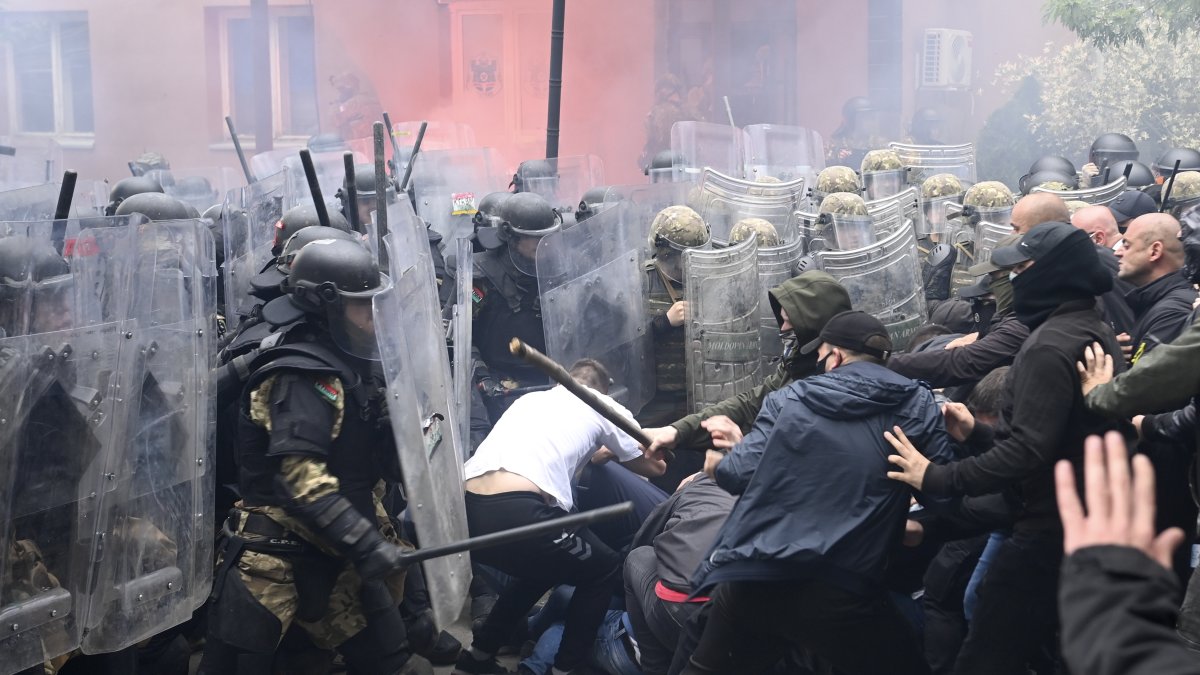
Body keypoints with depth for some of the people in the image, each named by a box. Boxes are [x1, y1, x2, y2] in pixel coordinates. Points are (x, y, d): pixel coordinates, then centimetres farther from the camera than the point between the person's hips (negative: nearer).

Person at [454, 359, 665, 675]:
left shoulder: (530, 398, 31)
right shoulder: (605, 406, 18)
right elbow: (653, 467, 32)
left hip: (465, 512, 7)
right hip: (515, 514, -6)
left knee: (541, 568, 33)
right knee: (605, 571, 19)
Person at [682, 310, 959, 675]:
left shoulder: (790, 398, 6)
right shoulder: (918, 406, 4)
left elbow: (741, 474, 4)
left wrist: (720, 466, 27)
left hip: (751, 580, 3)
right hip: (841, 591, -2)